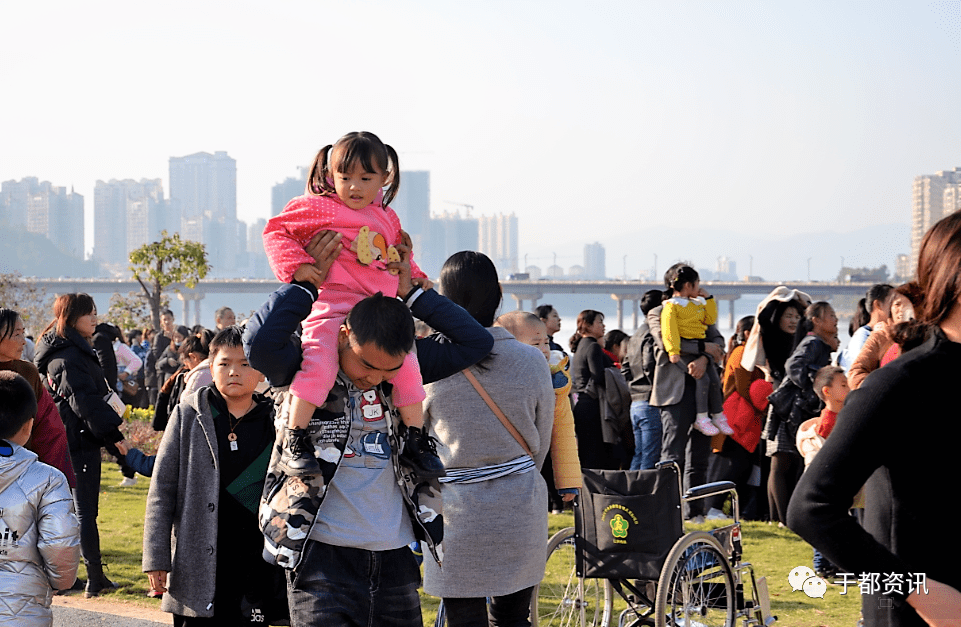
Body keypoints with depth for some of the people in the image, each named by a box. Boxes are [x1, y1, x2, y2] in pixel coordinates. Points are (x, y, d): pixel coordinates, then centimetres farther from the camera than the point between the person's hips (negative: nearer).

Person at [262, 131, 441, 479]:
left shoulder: (387, 219, 20)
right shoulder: (316, 207, 3)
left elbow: (398, 256, 36)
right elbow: (276, 231, 3)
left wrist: (414, 278, 18)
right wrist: (296, 265, -11)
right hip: (330, 307, -5)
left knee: (406, 365, -4)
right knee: (319, 366, -25)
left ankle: (416, 441, 14)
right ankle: (293, 444, -14)